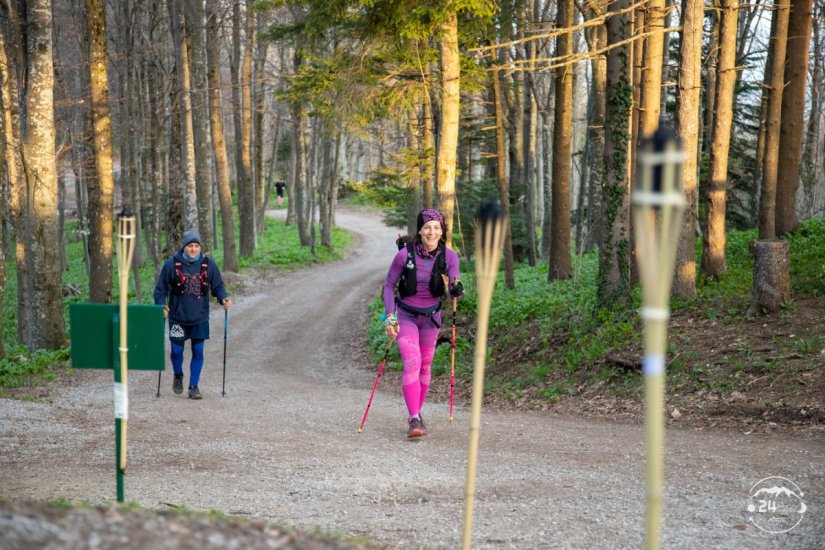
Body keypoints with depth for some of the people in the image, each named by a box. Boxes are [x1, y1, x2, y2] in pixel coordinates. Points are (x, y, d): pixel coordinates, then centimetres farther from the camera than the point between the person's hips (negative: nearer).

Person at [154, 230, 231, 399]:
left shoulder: (209, 264, -2)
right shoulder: (172, 264, -7)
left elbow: (218, 286, 7)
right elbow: (161, 288, 0)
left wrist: (223, 298, -12)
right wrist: (161, 305, -14)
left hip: (200, 318, 1)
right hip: (178, 317, -1)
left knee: (198, 352, 3)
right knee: (177, 350, 5)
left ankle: (194, 386, 15)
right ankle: (178, 376, 35)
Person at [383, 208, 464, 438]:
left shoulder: (449, 256, -12)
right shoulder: (405, 254, -19)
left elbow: (456, 287, -19)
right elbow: (389, 285, -7)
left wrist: (456, 288, -44)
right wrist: (389, 317, -14)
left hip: (431, 316, 3)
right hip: (406, 315, -3)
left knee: (425, 365, 12)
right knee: (412, 362, -19)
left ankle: (417, 413, 29)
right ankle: (414, 420, -22)